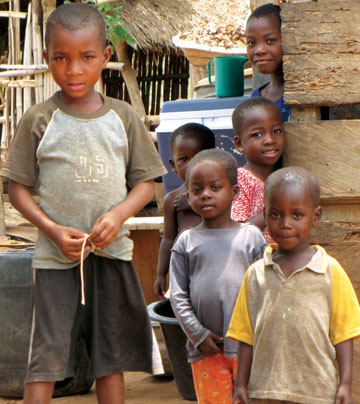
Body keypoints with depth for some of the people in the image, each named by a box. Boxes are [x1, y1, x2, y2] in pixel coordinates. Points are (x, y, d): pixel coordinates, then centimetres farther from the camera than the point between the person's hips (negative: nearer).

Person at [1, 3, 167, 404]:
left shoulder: (123, 118, 5)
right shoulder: (39, 120, -2)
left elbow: (146, 182, 8)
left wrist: (118, 215, -10)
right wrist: (52, 230, -13)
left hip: (112, 252, 3)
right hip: (56, 256, -3)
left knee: (111, 355, 8)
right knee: (46, 355, -5)